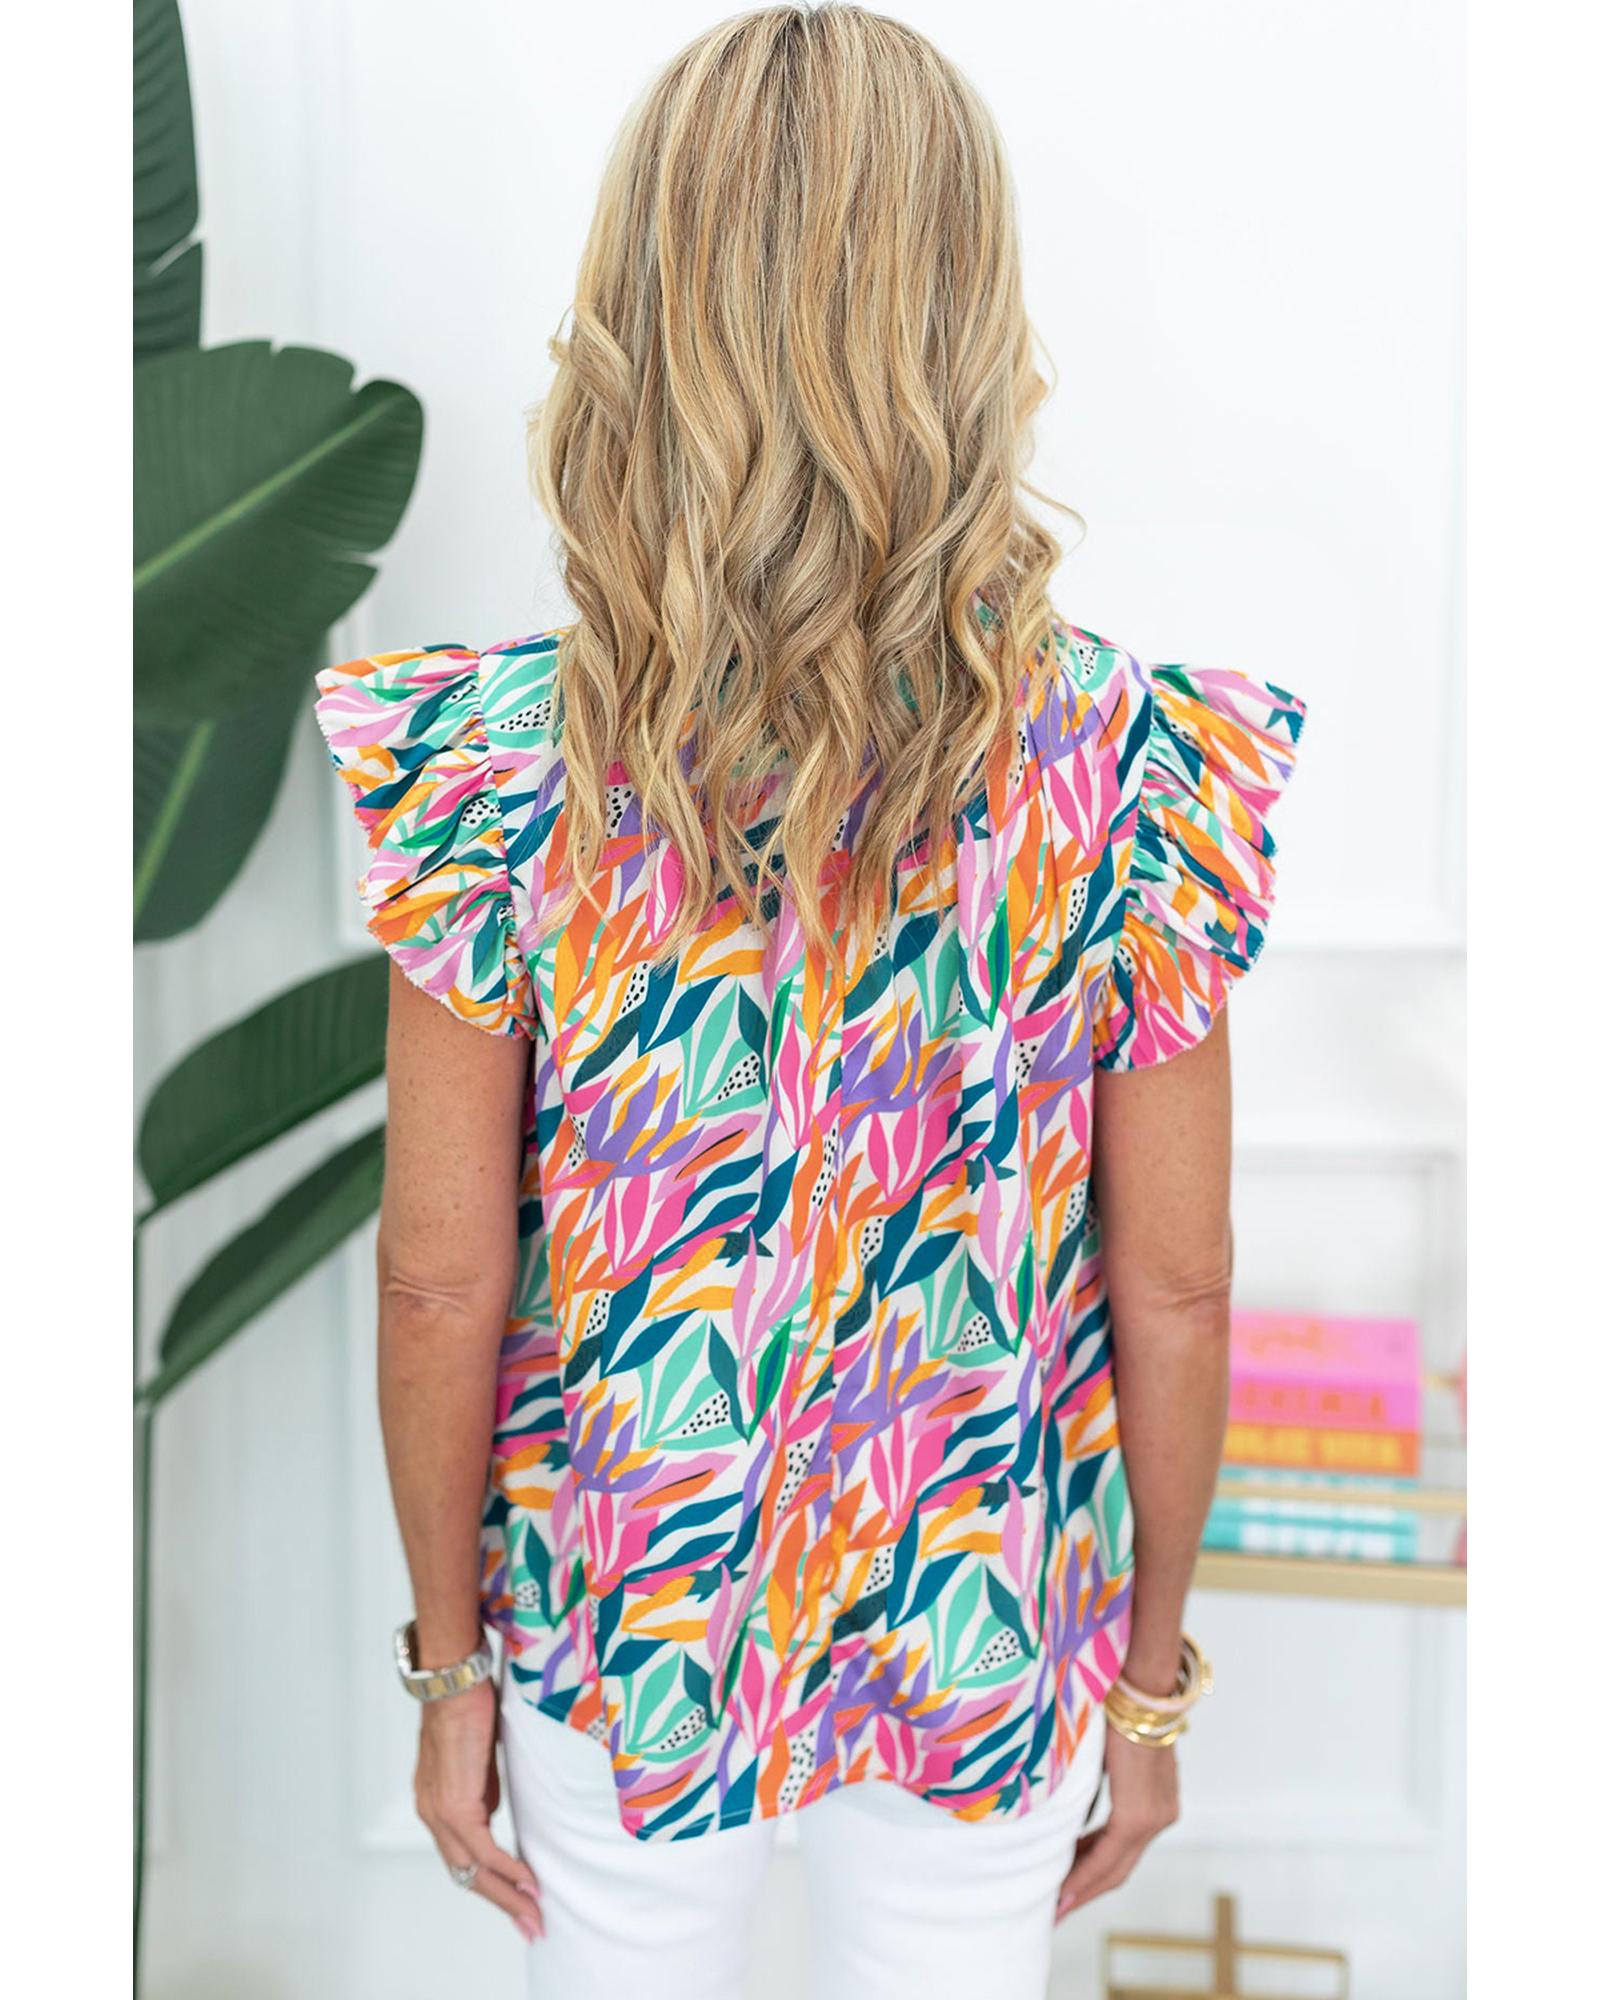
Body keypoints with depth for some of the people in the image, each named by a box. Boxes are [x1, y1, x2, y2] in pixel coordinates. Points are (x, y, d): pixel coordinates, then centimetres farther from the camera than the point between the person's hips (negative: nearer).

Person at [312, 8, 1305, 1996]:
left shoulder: (495, 767, -20)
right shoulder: (1133, 771, -18)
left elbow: (441, 1286, -13)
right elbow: (1174, 1292, -11)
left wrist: (449, 1659, 3)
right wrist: (1151, 1680, 4)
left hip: (619, 1623, 0)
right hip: (988, 1646, 1)